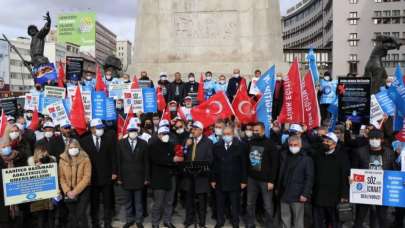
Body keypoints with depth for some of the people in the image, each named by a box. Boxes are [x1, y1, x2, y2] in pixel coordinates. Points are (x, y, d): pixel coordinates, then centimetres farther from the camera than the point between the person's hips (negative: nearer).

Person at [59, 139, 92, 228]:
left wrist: (75, 191, -18)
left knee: (80, 215, -10)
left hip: (83, 190, -2)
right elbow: (61, 178, -1)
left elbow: (87, 178, -13)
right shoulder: (62, 159, 0)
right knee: (72, 216, 8)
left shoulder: (85, 159, -8)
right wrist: (67, 191, -14)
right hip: (69, 192, 3)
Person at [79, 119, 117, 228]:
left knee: (107, 202, 8)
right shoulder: (84, 141, 0)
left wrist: (114, 172, -5)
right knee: (94, 203, 9)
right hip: (92, 177, 0)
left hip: (107, 176, 0)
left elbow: (113, 156, -1)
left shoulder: (109, 138, -1)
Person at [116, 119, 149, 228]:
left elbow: (146, 161, 1)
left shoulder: (143, 143, 0)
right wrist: (119, 177, -4)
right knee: (128, 200, 12)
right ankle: (129, 219, 26)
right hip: (126, 176, 1)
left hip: (138, 177, -1)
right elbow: (118, 161, 0)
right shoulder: (121, 143, 1)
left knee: (138, 200, 8)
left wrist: (146, 177, -1)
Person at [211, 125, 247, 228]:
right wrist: (213, 179, 2)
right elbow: (214, 164, 4)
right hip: (220, 181, 3)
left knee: (235, 204, 9)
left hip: (234, 181, -2)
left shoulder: (241, 146, -5)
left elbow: (244, 164, -4)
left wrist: (244, 180, -6)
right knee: (220, 203, 13)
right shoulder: (217, 146, 4)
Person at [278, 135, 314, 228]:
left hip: (297, 195, -5)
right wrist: (278, 188, 12)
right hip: (284, 193, 5)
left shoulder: (306, 159, -8)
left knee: (298, 220, 5)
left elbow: (309, 178, -10)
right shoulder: (284, 155, 8)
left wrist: (305, 194, -16)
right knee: (285, 218, 14)